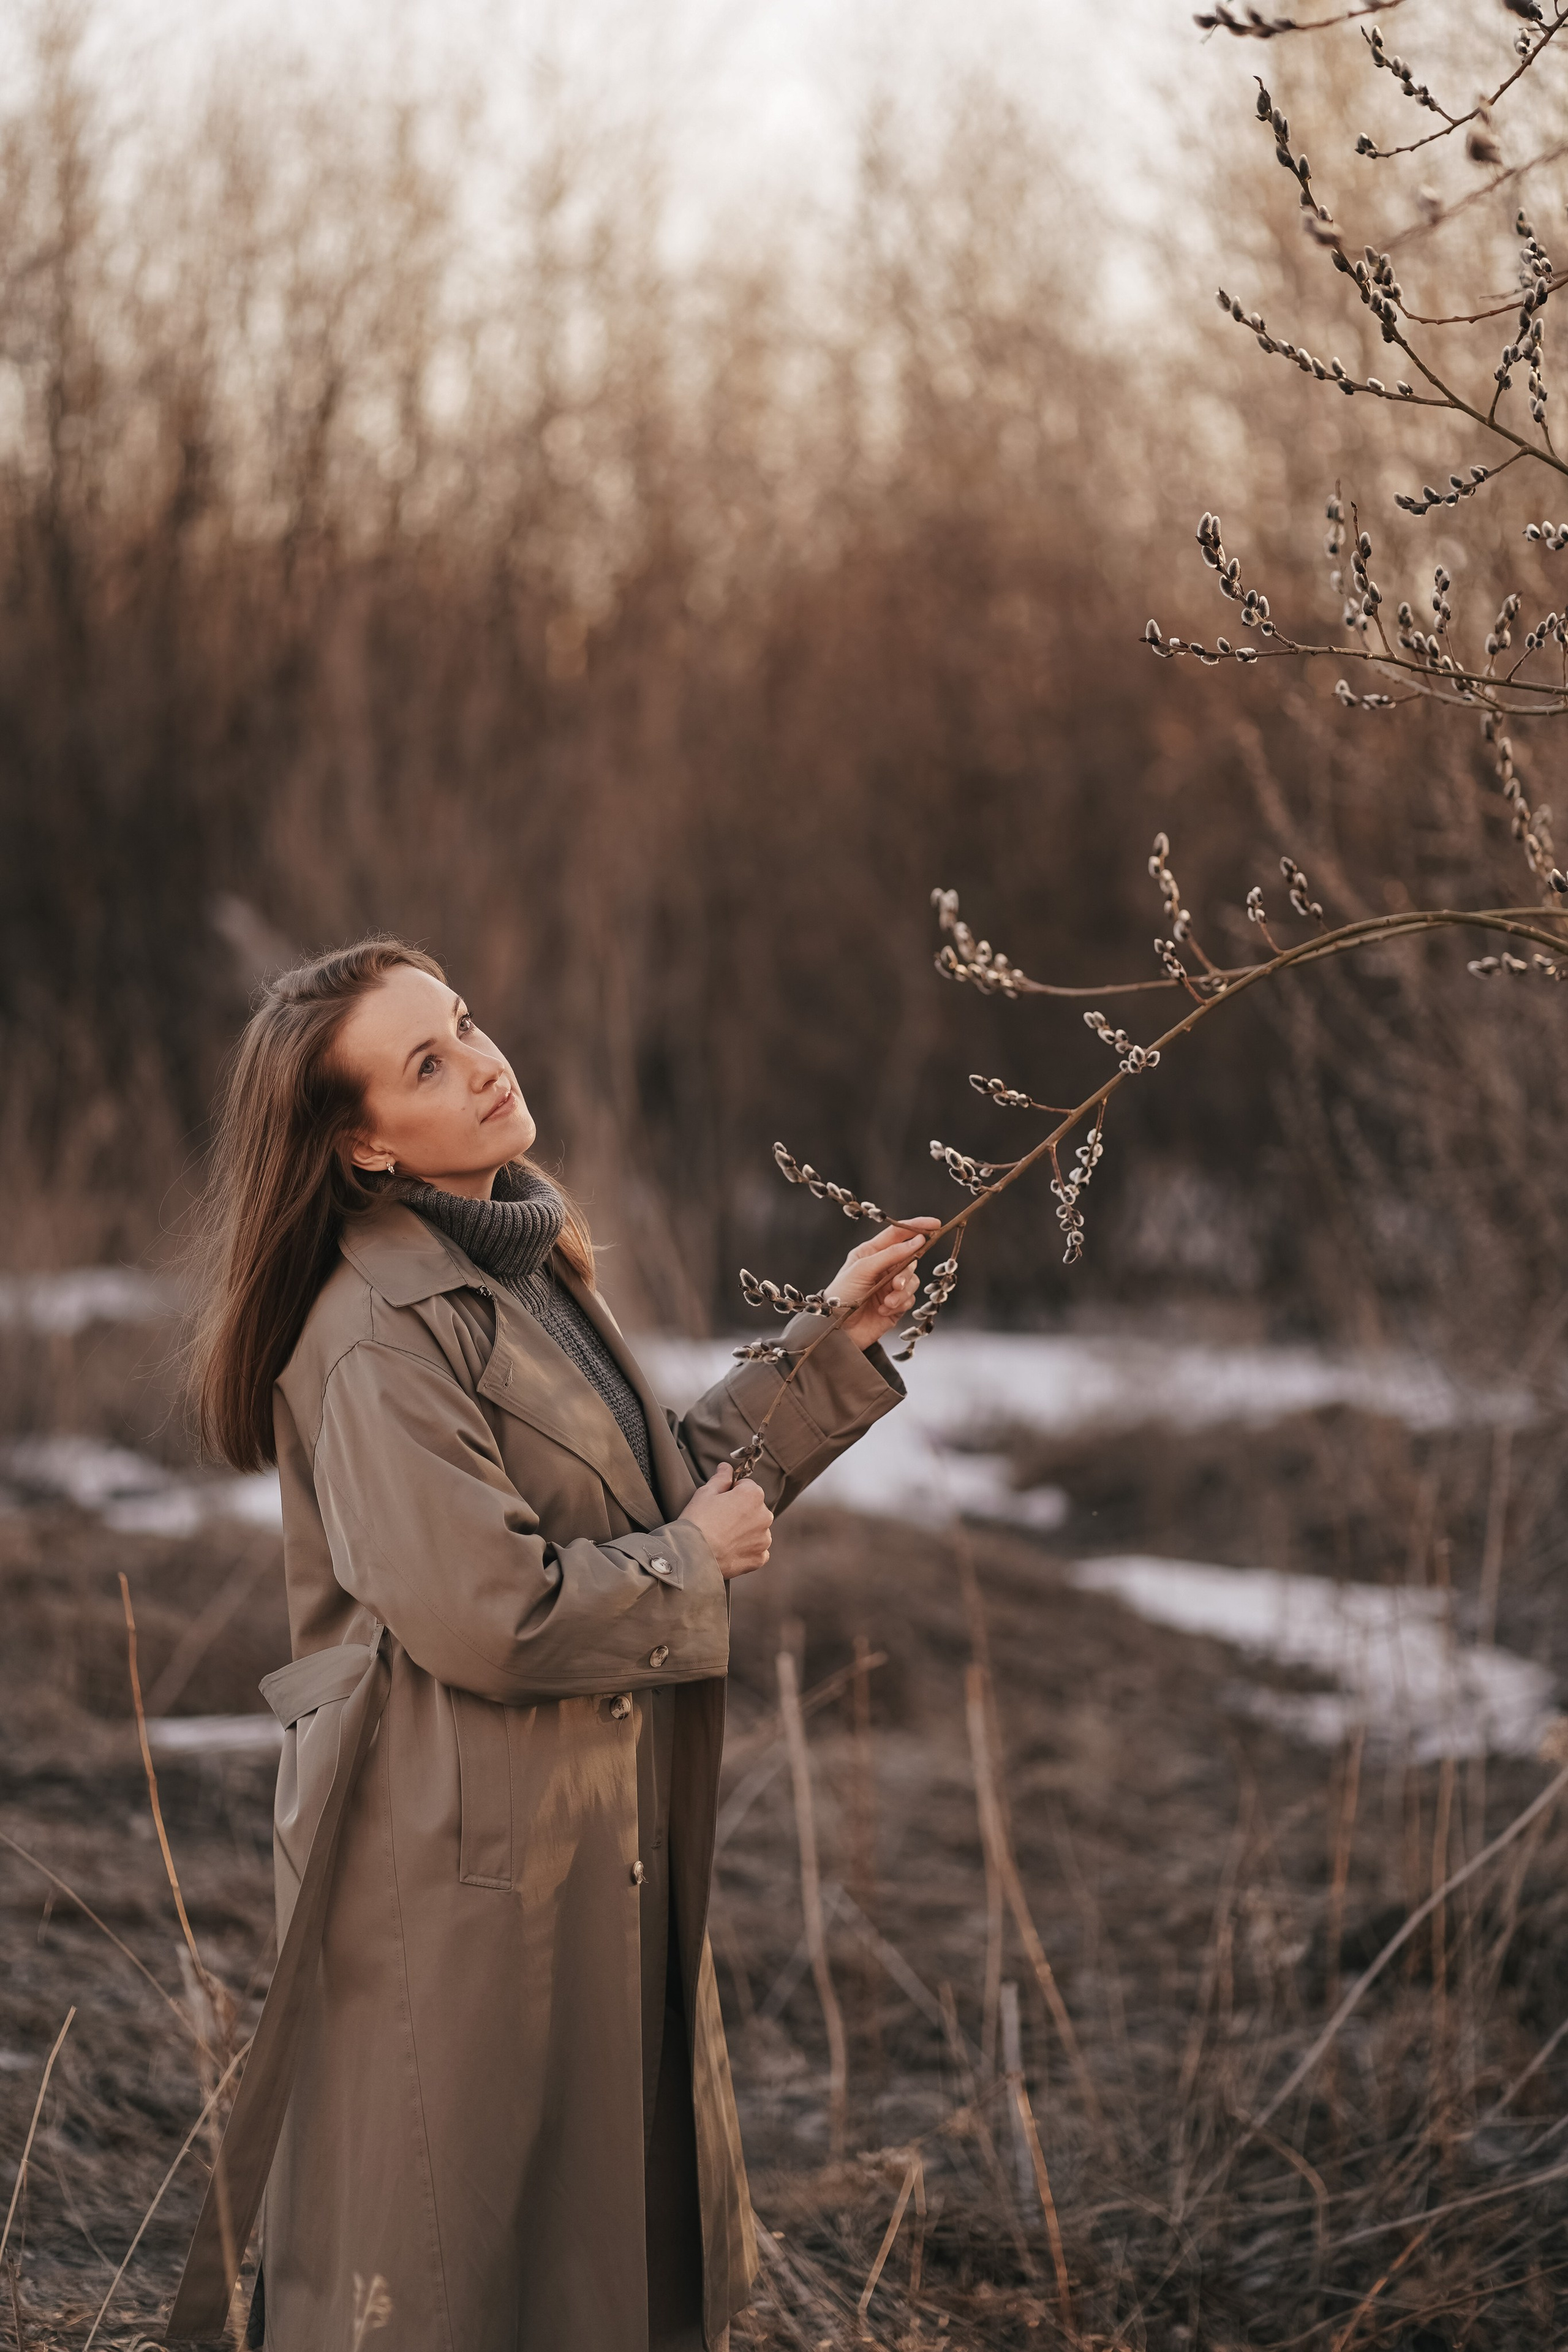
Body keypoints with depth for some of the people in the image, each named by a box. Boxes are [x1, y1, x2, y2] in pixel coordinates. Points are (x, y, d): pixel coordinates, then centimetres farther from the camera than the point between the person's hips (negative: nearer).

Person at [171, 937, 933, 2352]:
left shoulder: (529, 1264, 10)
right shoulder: (375, 1337, -20)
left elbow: (662, 1482, 16)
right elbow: (490, 1612, -26)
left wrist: (832, 1345, 10)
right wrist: (691, 1563, -11)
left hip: (605, 1840, 9)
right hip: (460, 1863, -9)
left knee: (632, 2223, 18)